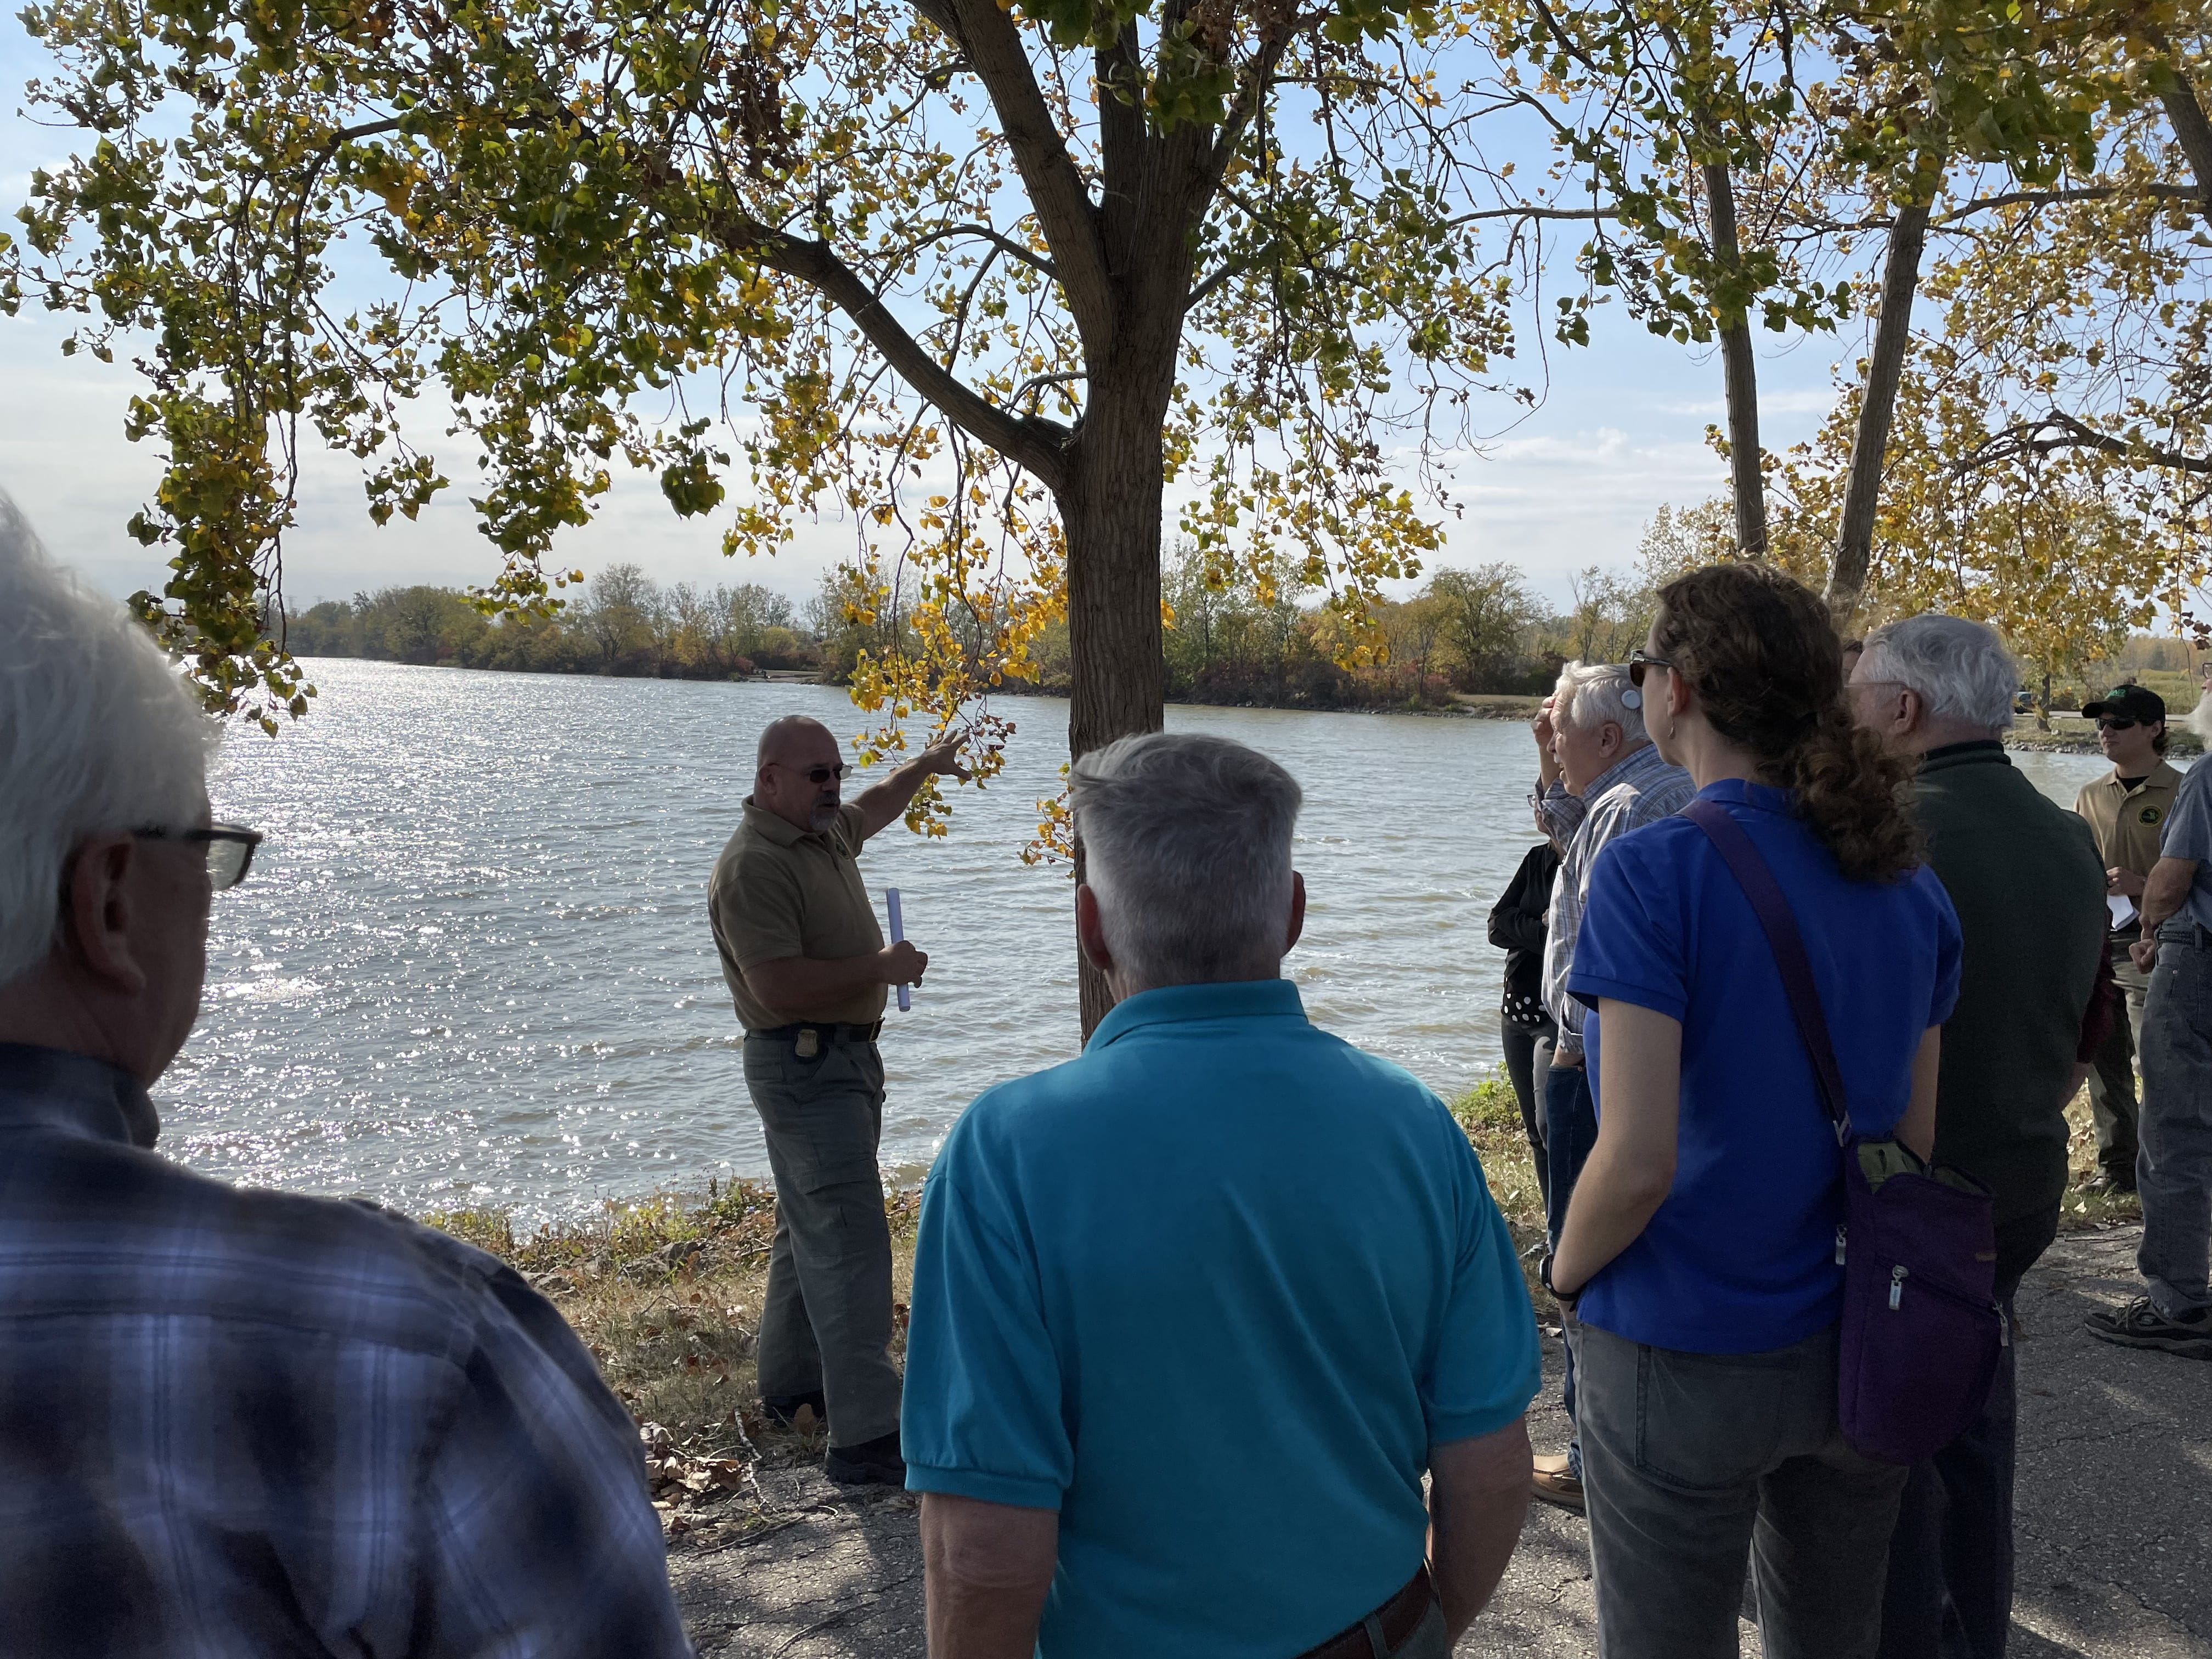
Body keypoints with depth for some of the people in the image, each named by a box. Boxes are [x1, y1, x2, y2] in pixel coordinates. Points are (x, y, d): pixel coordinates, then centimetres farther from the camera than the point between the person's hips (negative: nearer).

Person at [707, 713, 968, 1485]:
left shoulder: (828, 833, 10)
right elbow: (780, 988, -28)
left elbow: (877, 805, 35)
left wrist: (926, 764, 40)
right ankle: (866, 1436, -11)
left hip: (847, 1056, 10)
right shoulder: (754, 865, -20)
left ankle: (791, 1384, 35)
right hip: (803, 1066, -10)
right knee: (848, 1240, -13)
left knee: (812, 1230, 20)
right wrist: (882, 967, -20)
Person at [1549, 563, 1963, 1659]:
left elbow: (1638, 1161, -23)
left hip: (1688, 1359, -6)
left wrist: (1567, 1268, -4)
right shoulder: (1908, 883, 1)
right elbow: (1918, 1135, 6)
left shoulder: (1655, 874, -19)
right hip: (1859, 1351, 6)